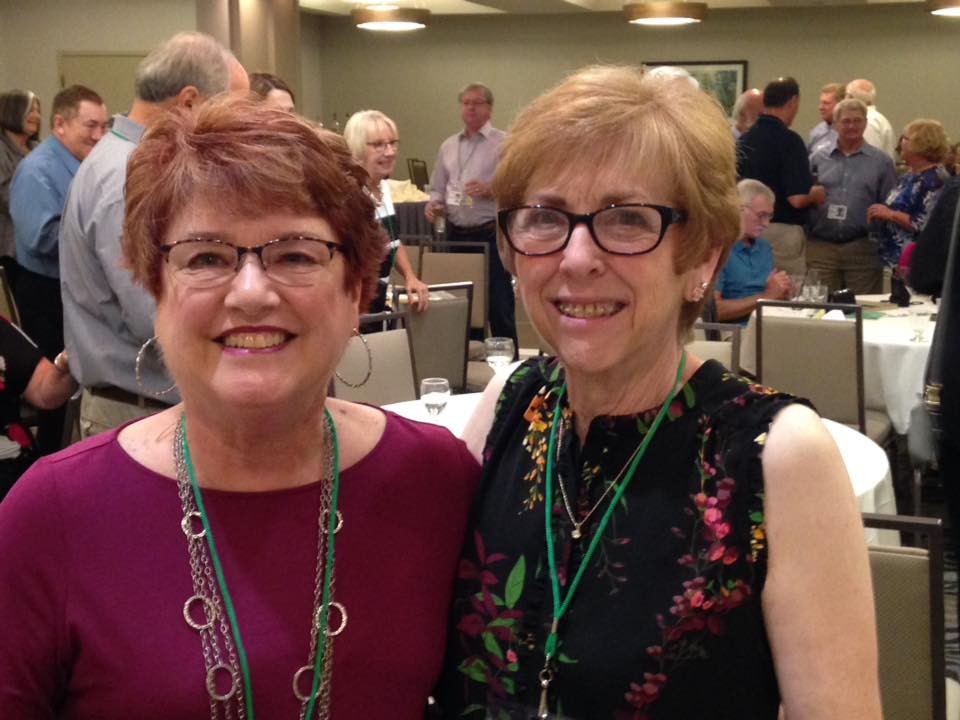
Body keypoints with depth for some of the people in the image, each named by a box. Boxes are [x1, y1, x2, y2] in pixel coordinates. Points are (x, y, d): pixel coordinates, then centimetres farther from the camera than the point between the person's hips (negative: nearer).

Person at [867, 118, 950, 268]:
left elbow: (929, 225, -26)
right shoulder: (909, 176, 14)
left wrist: (891, 215, -21)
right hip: (897, 258, 10)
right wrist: (880, 213, 7)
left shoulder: (935, 180, -16)